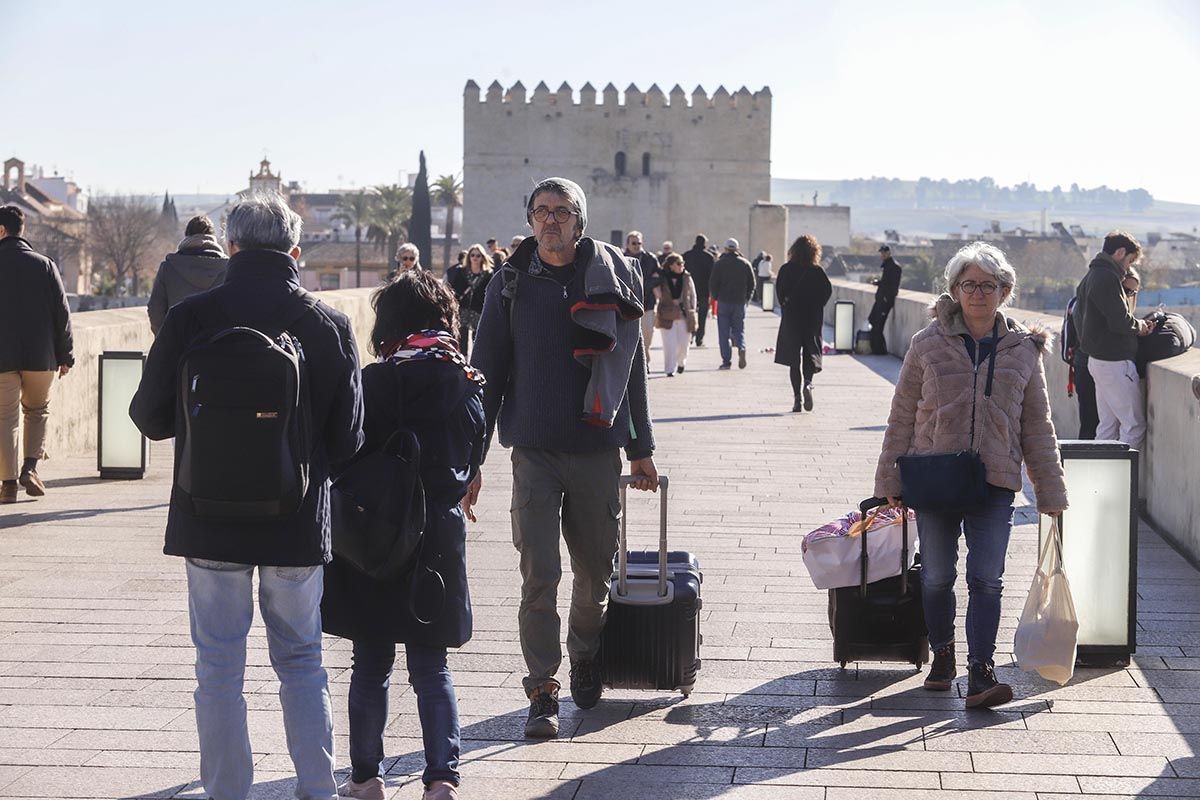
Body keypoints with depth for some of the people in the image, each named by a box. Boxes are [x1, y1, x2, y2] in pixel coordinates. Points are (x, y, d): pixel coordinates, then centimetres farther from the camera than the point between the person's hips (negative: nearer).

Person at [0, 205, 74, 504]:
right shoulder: (44, 265, 1)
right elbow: (61, 313, 1)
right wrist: (65, 356, 8)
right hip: (41, 356, 1)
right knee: (37, 411, 19)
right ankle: (30, 467, 2)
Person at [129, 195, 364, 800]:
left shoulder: (190, 317, -10)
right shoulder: (330, 325, -5)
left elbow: (151, 418, 1)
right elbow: (348, 442, 0)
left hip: (210, 522, -1)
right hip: (299, 523, 1)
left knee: (219, 666, 9)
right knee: (301, 661, 15)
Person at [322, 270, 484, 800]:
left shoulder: (375, 384, -11)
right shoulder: (467, 387, 1)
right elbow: (471, 464, 8)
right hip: (440, 535, 3)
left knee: (371, 663, 10)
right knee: (431, 666, 10)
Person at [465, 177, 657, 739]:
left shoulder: (612, 279, 4)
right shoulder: (511, 284, 2)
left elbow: (632, 367, 11)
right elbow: (486, 372, 4)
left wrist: (641, 449, 11)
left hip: (597, 450, 1)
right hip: (534, 451, -1)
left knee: (596, 570, 11)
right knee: (539, 574, -7)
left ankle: (585, 656, 36)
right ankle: (542, 692, 0)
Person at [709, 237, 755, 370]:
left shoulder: (719, 264, -4)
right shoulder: (745, 264, 5)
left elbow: (713, 283, -5)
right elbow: (752, 284, 6)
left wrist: (716, 297, 11)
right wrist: (747, 298, 16)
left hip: (724, 302, -2)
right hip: (740, 303, 2)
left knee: (724, 333, 3)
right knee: (739, 329, 11)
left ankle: (726, 361, -1)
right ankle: (741, 349, -18)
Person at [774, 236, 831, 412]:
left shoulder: (786, 269, -2)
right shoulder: (817, 271, -2)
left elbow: (779, 290, -10)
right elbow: (828, 290, -11)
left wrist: (785, 305, 2)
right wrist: (817, 305, 1)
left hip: (791, 317, 0)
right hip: (813, 318, 0)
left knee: (793, 358, 5)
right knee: (810, 352, 11)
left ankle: (797, 398, 0)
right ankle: (807, 383, -17)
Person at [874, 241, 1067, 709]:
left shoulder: (1024, 350, 5)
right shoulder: (929, 343, 1)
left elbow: (1037, 426, 9)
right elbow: (902, 415, 5)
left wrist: (1050, 493, 7)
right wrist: (890, 480, 3)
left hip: (995, 481, 0)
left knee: (986, 579, -6)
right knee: (937, 577, 9)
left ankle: (981, 673, -4)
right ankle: (942, 656, 29)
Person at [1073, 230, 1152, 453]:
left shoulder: (1091, 277, 16)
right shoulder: (1107, 278, -17)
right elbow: (1120, 321, -23)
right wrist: (1139, 326, -1)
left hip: (1097, 358, 10)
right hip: (1115, 361, -10)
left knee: (1108, 425, 14)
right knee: (1134, 425, -6)